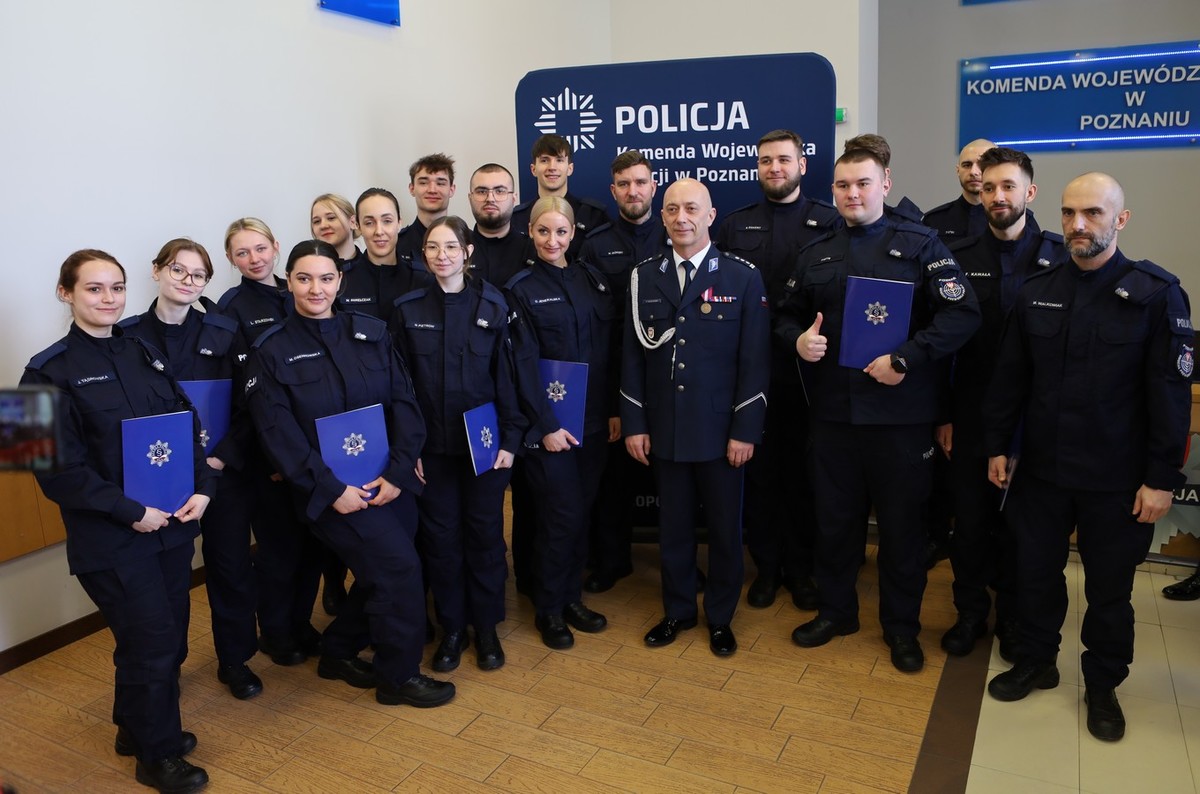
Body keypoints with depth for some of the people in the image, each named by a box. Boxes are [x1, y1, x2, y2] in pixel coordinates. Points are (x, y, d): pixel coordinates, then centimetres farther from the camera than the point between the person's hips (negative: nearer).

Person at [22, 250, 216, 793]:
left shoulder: (144, 355, 10)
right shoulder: (49, 372, -7)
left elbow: (187, 426, 10)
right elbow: (59, 469, -12)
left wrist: (202, 488, -4)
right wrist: (131, 512, -16)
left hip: (173, 523, 6)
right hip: (111, 538, -5)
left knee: (170, 637, 12)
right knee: (151, 642, 1)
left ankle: (137, 726, 37)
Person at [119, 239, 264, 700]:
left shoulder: (225, 333, 0)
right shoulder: (129, 335, -1)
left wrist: (222, 456, -13)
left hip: (222, 469, 1)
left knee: (230, 563, 8)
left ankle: (235, 661, 26)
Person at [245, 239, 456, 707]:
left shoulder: (371, 333, 5)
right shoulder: (272, 351, -4)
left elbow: (403, 402, 0)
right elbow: (279, 434, -9)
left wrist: (398, 472, -11)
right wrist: (332, 489, -16)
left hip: (387, 480, 5)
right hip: (331, 489, -5)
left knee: (382, 573, 11)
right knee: (399, 567, -8)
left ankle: (338, 654, 36)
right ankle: (399, 676, 13)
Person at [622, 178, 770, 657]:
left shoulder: (743, 278, -3)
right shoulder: (644, 278, 5)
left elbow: (755, 361, -6)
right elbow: (633, 356, 5)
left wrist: (745, 430, -10)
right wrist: (634, 424, 1)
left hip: (720, 429, -2)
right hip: (663, 429, 2)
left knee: (724, 527, 11)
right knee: (673, 526, 13)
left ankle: (720, 617, 30)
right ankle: (677, 611, 32)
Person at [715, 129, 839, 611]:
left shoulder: (830, 223, 3)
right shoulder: (735, 226, 9)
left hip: (807, 370, -1)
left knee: (802, 471, 8)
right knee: (759, 469, 8)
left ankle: (801, 567, 24)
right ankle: (766, 566, 23)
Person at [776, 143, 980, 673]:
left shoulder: (919, 245, -2)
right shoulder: (817, 254, 11)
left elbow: (962, 314, -11)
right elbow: (787, 315, 19)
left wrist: (905, 360, -19)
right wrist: (798, 339, -4)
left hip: (900, 411, -3)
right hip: (832, 410, 4)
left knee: (902, 521, 9)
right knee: (834, 516, 14)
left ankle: (901, 626, 27)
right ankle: (835, 610, 33)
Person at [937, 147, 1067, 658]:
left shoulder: (1059, 258, -3)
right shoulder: (959, 257, 1)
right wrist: (942, 414, -2)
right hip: (971, 419, 1)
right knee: (969, 519, 9)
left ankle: (1013, 615, 30)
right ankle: (971, 612, 28)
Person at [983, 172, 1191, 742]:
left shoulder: (1156, 294, -9)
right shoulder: (1036, 292, 2)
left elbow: (1171, 391, -10)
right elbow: (1009, 377, 7)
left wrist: (1162, 477, -11)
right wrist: (998, 446, 7)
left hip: (1117, 480, -3)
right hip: (1040, 469, 3)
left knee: (1109, 589, 12)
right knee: (1035, 572, 15)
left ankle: (1103, 685, 32)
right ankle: (1036, 662, 36)